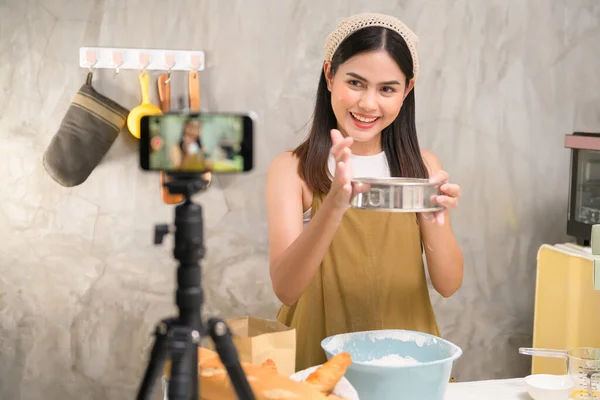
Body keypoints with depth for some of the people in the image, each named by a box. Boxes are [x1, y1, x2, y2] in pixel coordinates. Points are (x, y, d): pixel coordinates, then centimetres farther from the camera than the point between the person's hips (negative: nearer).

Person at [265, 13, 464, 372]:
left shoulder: (421, 165, 5)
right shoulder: (291, 169, -4)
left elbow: (449, 285, -1)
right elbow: (285, 289, -16)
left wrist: (435, 220, -20)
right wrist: (333, 208, -31)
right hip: (320, 362, -2)